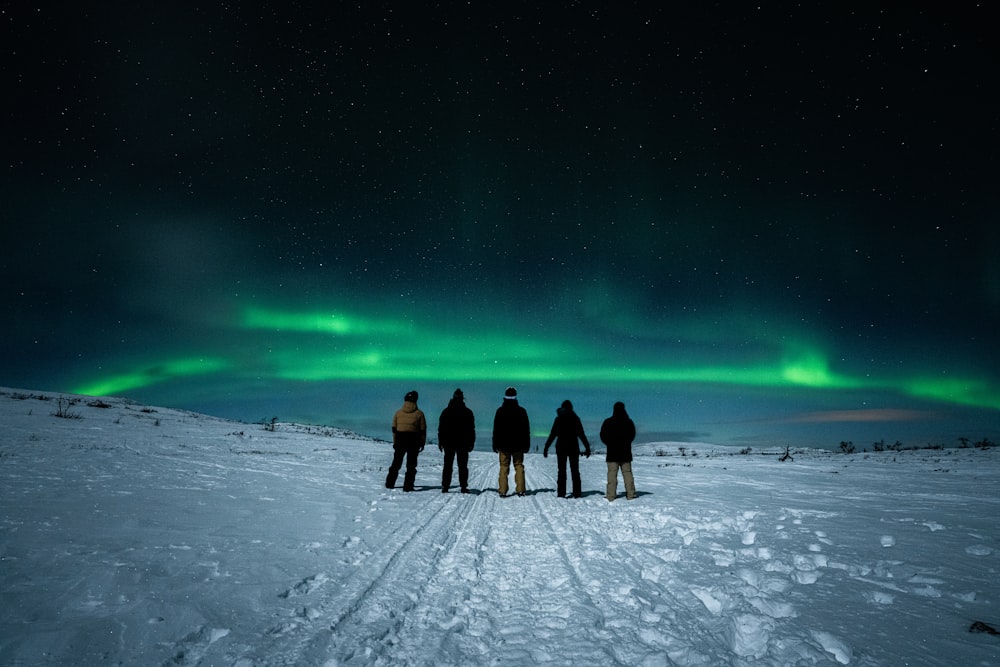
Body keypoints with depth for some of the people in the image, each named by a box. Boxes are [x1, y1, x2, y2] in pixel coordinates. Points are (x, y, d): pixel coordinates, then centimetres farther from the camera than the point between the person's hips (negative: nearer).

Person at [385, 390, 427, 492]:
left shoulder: (398, 412, 4)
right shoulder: (419, 413, -3)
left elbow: (394, 429, 5)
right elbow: (423, 430, -2)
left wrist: (395, 442, 11)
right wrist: (422, 443, 6)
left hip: (400, 440, 2)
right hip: (414, 441, -2)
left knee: (396, 462, 15)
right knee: (411, 464, 4)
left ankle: (389, 483, 18)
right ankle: (408, 486, 0)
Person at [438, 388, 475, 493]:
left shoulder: (446, 411, 2)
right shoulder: (468, 412, -1)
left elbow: (441, 428, 3)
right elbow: (471, 429, 2)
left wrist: (440, 442, 9)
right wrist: (471, 443, 8)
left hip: (449, 443, 1)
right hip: (463, 444, -1)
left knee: (447, 465, 6)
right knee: (463, 466, 4)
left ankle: (445, 486, 1)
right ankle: (463, 486, 0)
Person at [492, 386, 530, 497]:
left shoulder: (500, 411, -2)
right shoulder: (521, 411, -1)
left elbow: (496, 429, 1)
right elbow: (526, 430, 3)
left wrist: (495, 444, 7)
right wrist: (526, 444, 9)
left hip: (503, 444, 0)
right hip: (518, 445, 0)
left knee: (504, 467, 4)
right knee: (519, 466, 9)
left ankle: (503, 491, -1)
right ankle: (520, 490, 5)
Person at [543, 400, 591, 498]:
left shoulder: (558, 419, -2)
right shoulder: (575, 418, 0)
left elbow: (553, 435, -5)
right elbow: (581, 434, 0)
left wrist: (546, 448, 0)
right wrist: (587, 448, 6)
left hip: (561, 447, -1)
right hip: (574, 447, 1)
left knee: (561, 470, 5)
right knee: (575, 471, 8)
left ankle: (561, 493, 0)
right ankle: (577, 493, 5)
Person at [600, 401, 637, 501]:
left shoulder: (608, 422, -7)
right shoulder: (629, 422, 1)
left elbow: (603, 436, 0)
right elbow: (632, 436, 12)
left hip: (612, 452, -2)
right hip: (626, 452, 2)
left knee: (612, 474, -1)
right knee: (627, 473, 9)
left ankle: (611, 496, -4)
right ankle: (631, 494, 8)